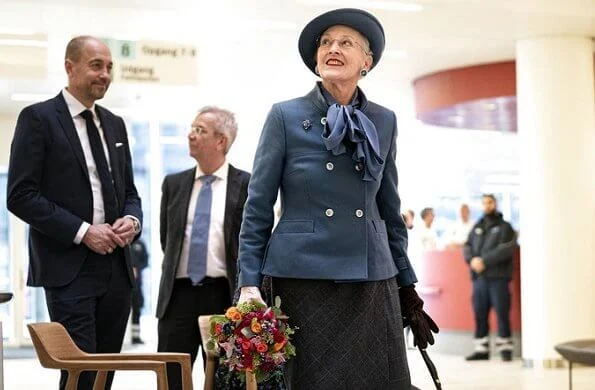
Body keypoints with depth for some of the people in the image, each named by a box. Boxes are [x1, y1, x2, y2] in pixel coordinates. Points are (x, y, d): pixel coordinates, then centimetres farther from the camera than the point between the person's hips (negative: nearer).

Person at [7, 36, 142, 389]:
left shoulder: (115, 124, 16)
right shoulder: (38, 118, -3)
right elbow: (21, 196, -9)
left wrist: (132, 220, -1)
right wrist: (82, 231, -15)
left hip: (116, 267, 6)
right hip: (69, 268, -6)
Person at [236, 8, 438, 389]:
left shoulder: (384, 122, 9)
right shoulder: (286, 116, 0)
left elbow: (390, 210, 15)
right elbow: (258, 208, 0)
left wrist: (408, 287, 12)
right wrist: (249, 283, -8)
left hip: (373, 282, 3)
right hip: (302, 279, -3)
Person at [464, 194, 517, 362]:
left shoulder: (504, 227, 4)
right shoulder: (477, 227, 20)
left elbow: (506, 249, -10)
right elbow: (467, 246, 12)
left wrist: (484, 260, -17)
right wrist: (472, 260, -10)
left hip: (498, 277, -5)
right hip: (479, 277, 5)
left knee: (502, 313, -6)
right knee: (479, 313, 4)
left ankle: (505, 348, -1)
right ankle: (481, 349, 8)